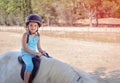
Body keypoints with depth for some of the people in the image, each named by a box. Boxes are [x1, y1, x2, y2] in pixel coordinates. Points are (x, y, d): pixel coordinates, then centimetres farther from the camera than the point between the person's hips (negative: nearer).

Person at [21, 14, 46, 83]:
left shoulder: (38, 36, 4)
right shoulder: (26, 35, -12)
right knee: (30, 66, -33)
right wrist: (35, 53, -23)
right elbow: (24, 48, -17)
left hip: (35, 53, 6)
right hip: (26, 54, -6)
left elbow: (39, 47, 9)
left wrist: (42, 51, -14)